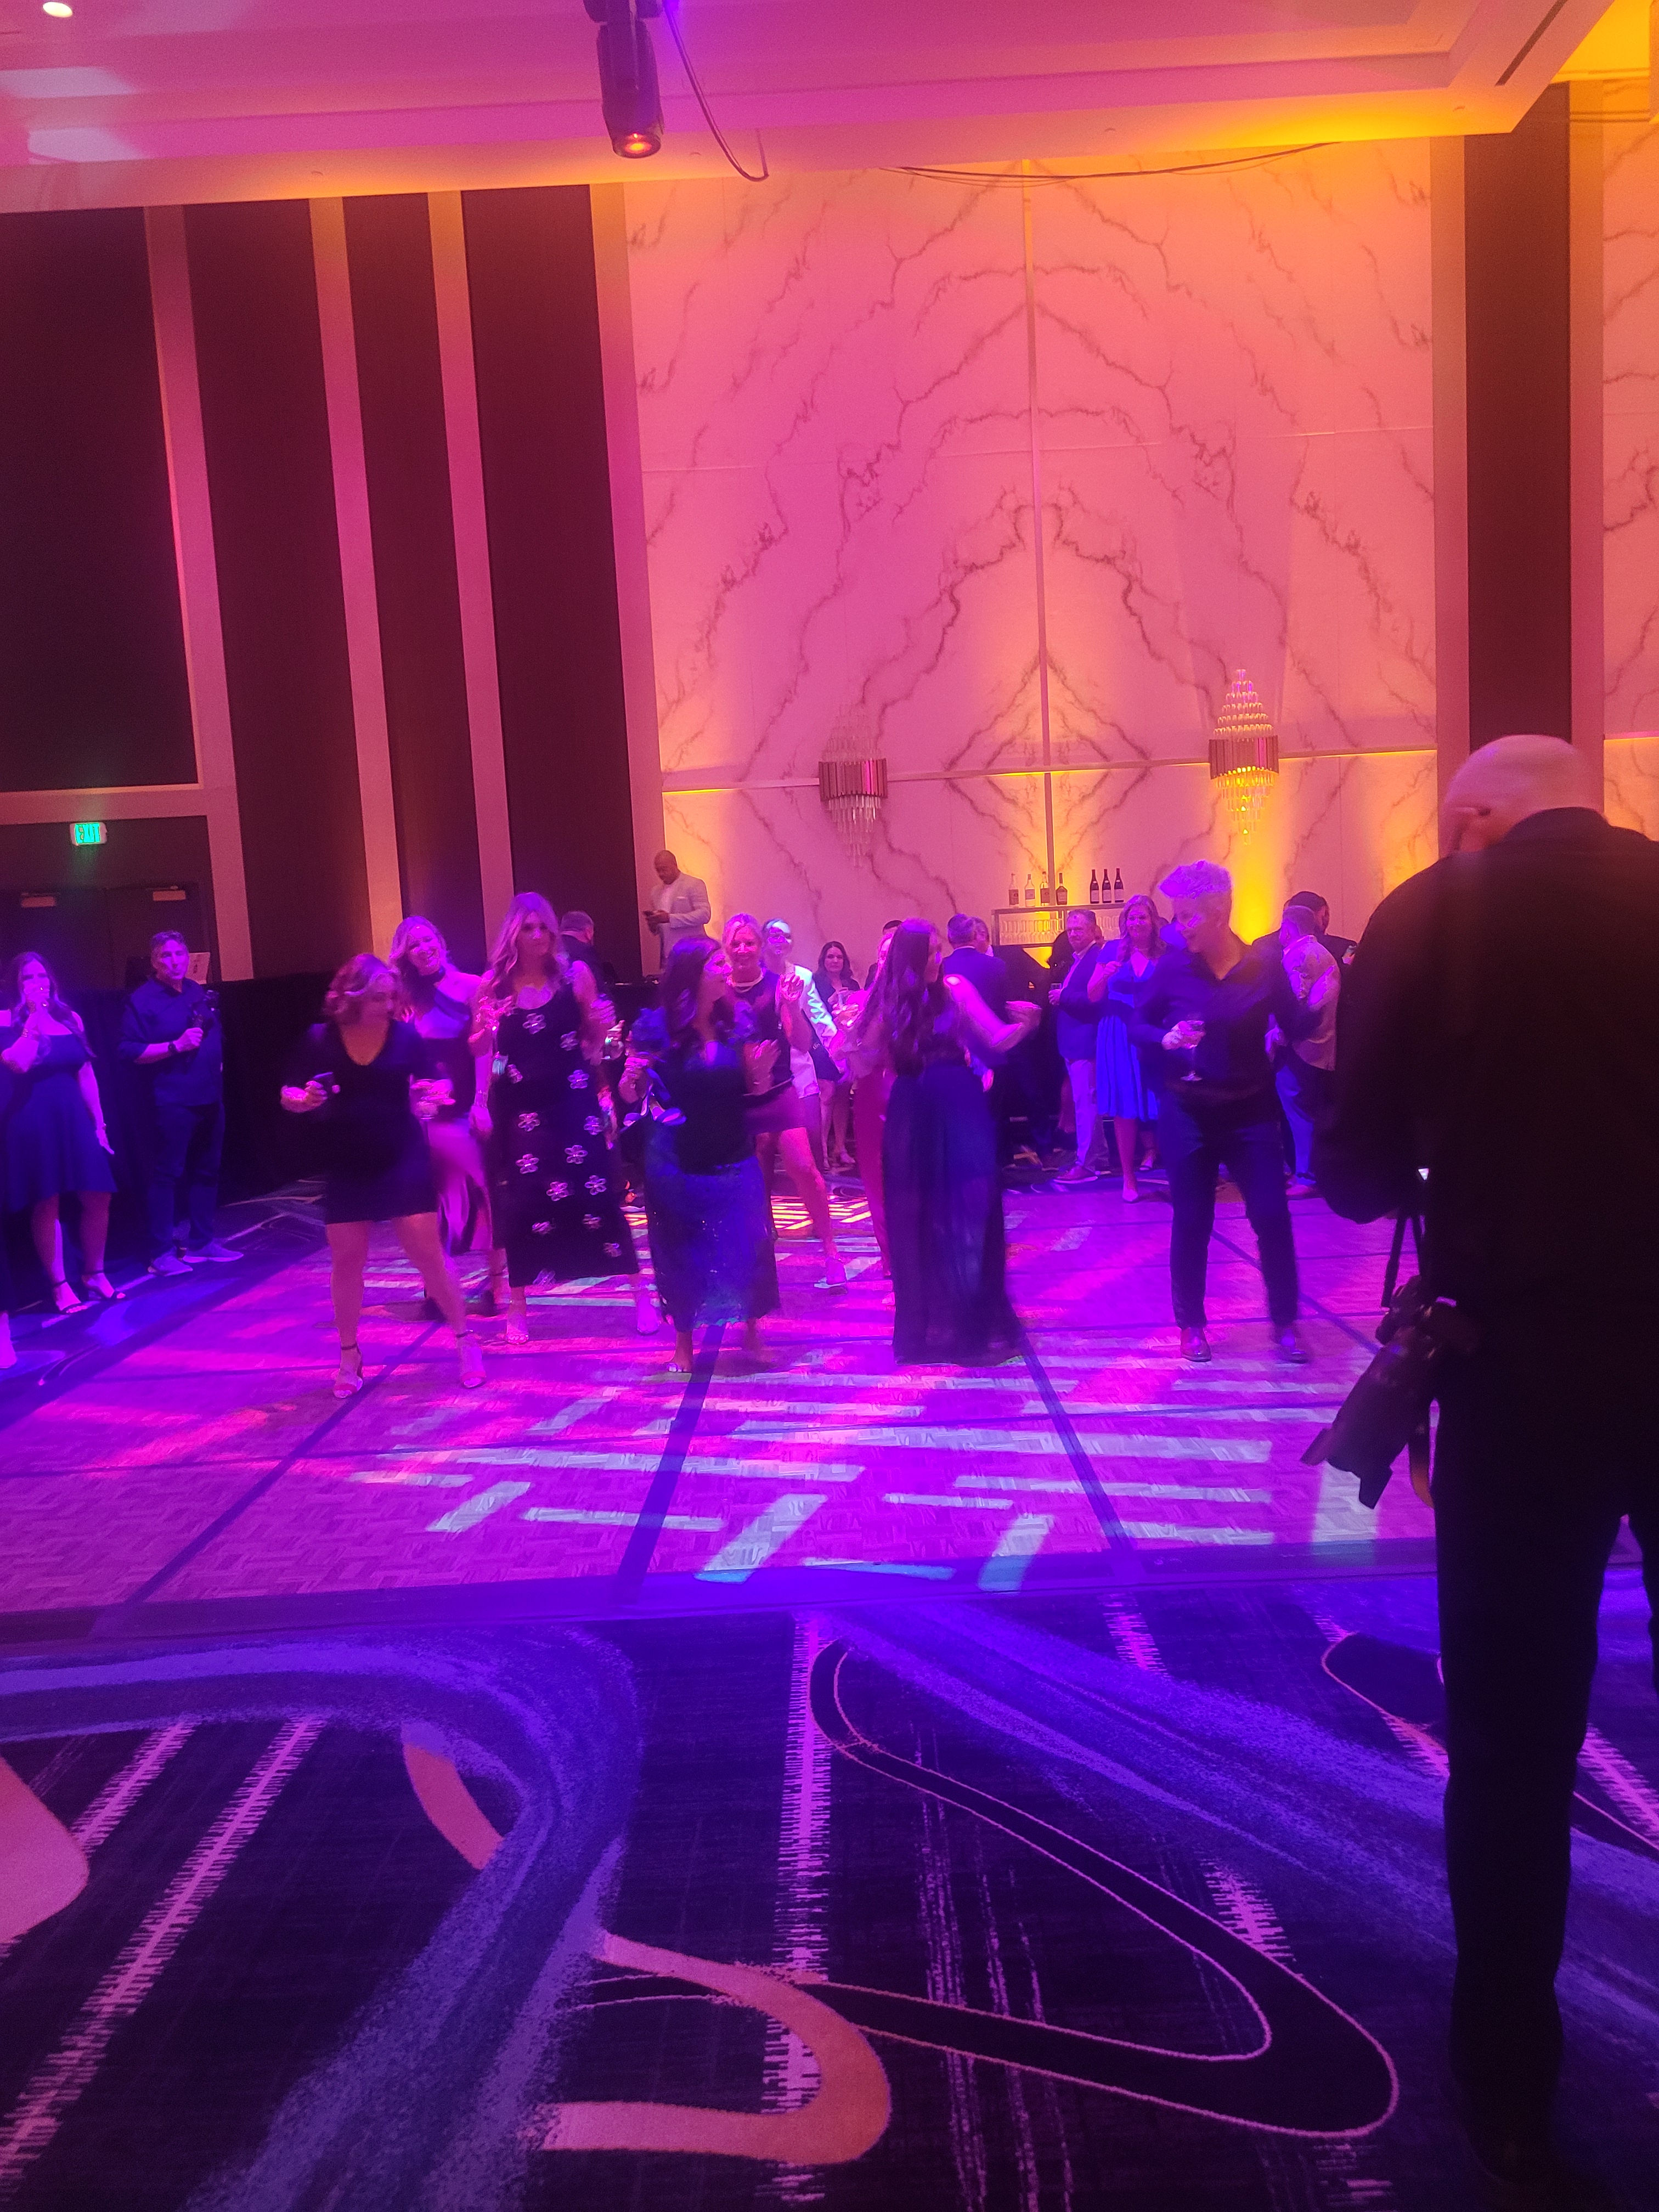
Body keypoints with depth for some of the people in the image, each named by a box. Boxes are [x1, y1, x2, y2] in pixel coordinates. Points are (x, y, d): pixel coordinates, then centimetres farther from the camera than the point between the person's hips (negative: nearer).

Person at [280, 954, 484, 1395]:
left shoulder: (406, 1035, -8)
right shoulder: (320, 1039, -7)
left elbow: (433, 1086, 1)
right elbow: (289, 1097, 1)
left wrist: (434, 1094, -22)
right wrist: (304, 1099, -22)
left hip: (403, 1160, -1)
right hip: (346, 1167, 1)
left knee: (428, 1251, -2)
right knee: (346, 1260, 7)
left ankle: (466, 1341, 11)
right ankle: (349, 1357, 23)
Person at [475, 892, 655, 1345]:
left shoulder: (576, 976, -1)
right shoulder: (495, 983, 0)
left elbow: (593, 1043, 7)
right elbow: (479, 1048, 8)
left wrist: (601, 1026, -14)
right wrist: (485, 1028, -12)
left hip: (574, 1101, -1)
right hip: (519, 1107, 1)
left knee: (598, 1194, -3)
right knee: (520, 1202, 2)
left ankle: (642, 1294, 9)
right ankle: (518, 1307, 16)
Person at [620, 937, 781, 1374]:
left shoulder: (735, 1023, 0)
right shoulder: (655, 1026, -8)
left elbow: (751, 1089, 6)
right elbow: (630, 1096, -4)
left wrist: (762, 1071, -14)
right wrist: (631, 1077, -25)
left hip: (733, 1157, 2)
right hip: (676, 1161, -2)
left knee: (745, 1245, 4)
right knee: (681, 1249, 7)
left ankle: (751, 1331, 20)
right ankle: (683, 1340, 22)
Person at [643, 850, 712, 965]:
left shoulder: (694, 884, 0)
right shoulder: (656, 892, 18)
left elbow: (705, 914, -12)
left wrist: (670, 918, -18)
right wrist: (652, 924, -2)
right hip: (667, 955, 5)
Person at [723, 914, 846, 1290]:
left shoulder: (778, 985, -5)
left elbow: (803, 1044, -8)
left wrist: (792, 1005, -25)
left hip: (779, 1093, -2)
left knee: (804, 1167, -13)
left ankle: (830, 1251, -2)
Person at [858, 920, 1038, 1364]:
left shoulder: (956, 989, -2)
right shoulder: (888, 1001, 3)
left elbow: (998, 1040, -8)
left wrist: (1024, 1024, -26)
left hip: (959, 1109, -2)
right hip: (911, 1115, 2)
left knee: (968, 1210, -1)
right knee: (915, 1216, 8)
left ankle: (976, 1318, 12)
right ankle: (928, 1320, 24)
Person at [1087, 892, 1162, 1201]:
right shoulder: (1113, 952, 6)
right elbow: (1093, 996, 4)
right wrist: (1105, 976, -14)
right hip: (1119, 1039, 0)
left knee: (1159, 1107, -4)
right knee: (1123, 1109, 0)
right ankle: (1129, 1177, 9)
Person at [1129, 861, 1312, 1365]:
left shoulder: (1264, 966, -5)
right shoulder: (1170, 968, -6)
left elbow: (1295, 1027, 0)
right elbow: (1136, 1027, 1)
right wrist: (1166, 1039, -19)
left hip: (1251, 1111, 0)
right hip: (1187, 1113, 0)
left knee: (1272, 1216, 0)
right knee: (1191, 1222, 6)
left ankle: (1285, 1323, 16)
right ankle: (1192, 1324, 21)